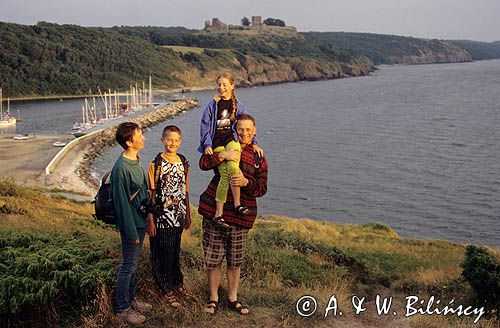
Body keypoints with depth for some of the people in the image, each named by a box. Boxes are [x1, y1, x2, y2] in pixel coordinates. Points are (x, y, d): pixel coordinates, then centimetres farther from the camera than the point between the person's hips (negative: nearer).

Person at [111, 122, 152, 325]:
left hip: (140, 220, 9)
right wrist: (132, 233, -18)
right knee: (128, 266, 4)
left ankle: (130, 299, 36)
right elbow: (122, 203, -22)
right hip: (131, 223, -9)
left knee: (133, 263, 20)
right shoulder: (121, 168, -24)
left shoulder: (134, 161, 5)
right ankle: (122, 310, 19)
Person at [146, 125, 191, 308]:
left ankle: (176, 281, 37)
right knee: (162, 254, 6)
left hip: (179, 217, 5)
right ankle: (165, 288, 20)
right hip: (161, 218, -4)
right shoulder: (156, 164, -11)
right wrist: (150, 221, -12)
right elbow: (150, 194, -11)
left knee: (175, 251, 18)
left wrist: (188, 215, 15)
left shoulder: (183, 163, 4)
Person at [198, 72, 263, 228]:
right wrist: (207, 145, -6)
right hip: (217, 142, -1)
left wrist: (253, 143, 13)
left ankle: (237, 204, -17)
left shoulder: (238, 105, 11)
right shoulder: (212, 104, 4)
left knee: (232, 166, -29)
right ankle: (218, 214, -12)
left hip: (232, 139, 1)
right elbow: (205, 126, 3)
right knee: (225, 174, -17)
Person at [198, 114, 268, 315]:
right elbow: (203, 164, -6)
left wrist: (246, 182, -20)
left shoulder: (258, 158, 6)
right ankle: (213, 297, 23)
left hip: (240, 215, 0)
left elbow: (262, 188, -1)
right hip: (214, 211, 0)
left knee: (235, 261, 12)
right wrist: (222, 155, -21)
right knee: (213, 258, 6)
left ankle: (232, 298, 29)